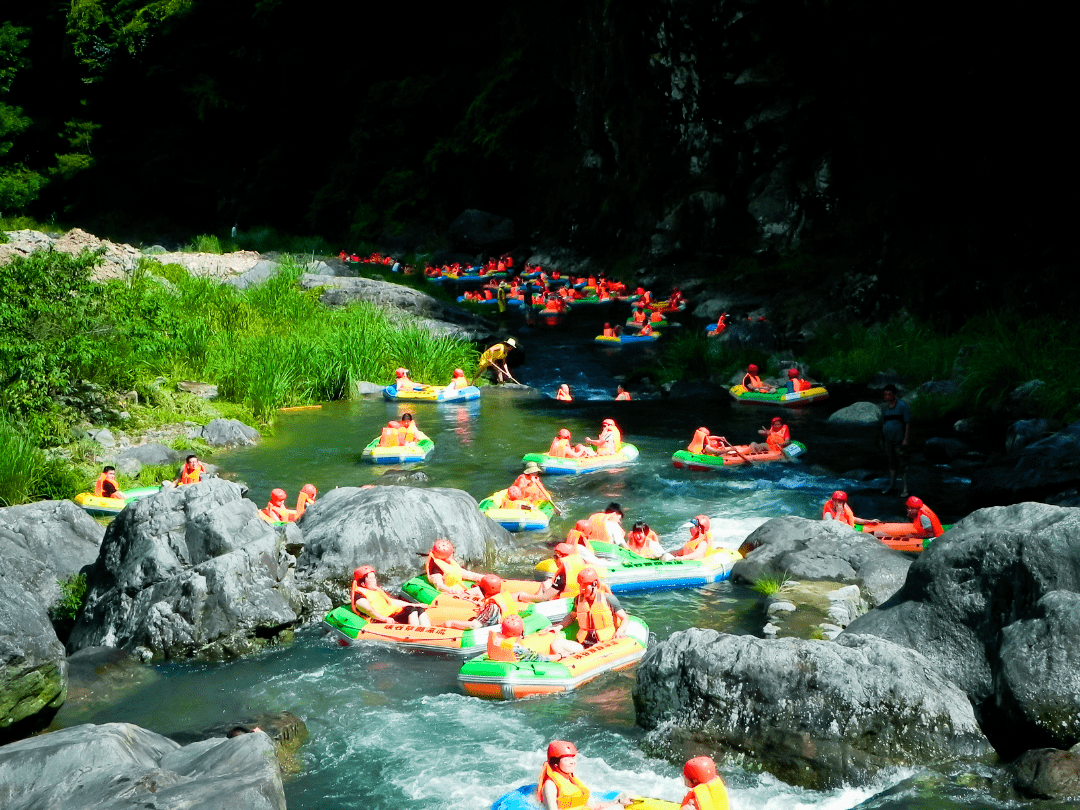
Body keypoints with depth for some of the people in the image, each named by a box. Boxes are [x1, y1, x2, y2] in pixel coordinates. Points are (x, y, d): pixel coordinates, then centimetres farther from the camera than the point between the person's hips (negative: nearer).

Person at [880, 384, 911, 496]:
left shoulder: (902, 406, -13)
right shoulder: (884, 407, 4)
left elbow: (908, 423, -12)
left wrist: (906, 439, -16)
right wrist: (883, 439, 13)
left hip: (900, 440, -5)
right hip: (889, 440, 5)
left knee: (902, 464, -5)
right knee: (892, 462, 16)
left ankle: (905, 488, 1)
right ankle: (892, 484, 29)